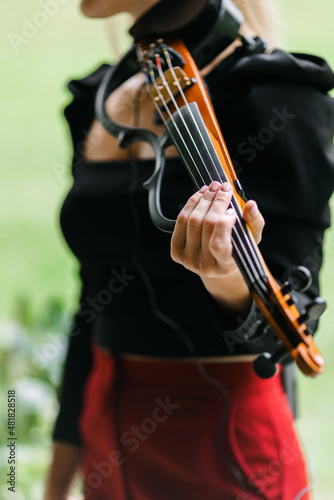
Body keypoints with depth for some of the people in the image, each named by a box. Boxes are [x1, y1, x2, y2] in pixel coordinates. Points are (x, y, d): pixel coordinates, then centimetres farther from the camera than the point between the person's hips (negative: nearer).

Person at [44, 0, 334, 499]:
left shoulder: (274, 95, -14)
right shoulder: (98, 101, 6)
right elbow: (98, 300, 11)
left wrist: (229, 282, -40)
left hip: (221, 446, -6)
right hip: (111, 441, 7)